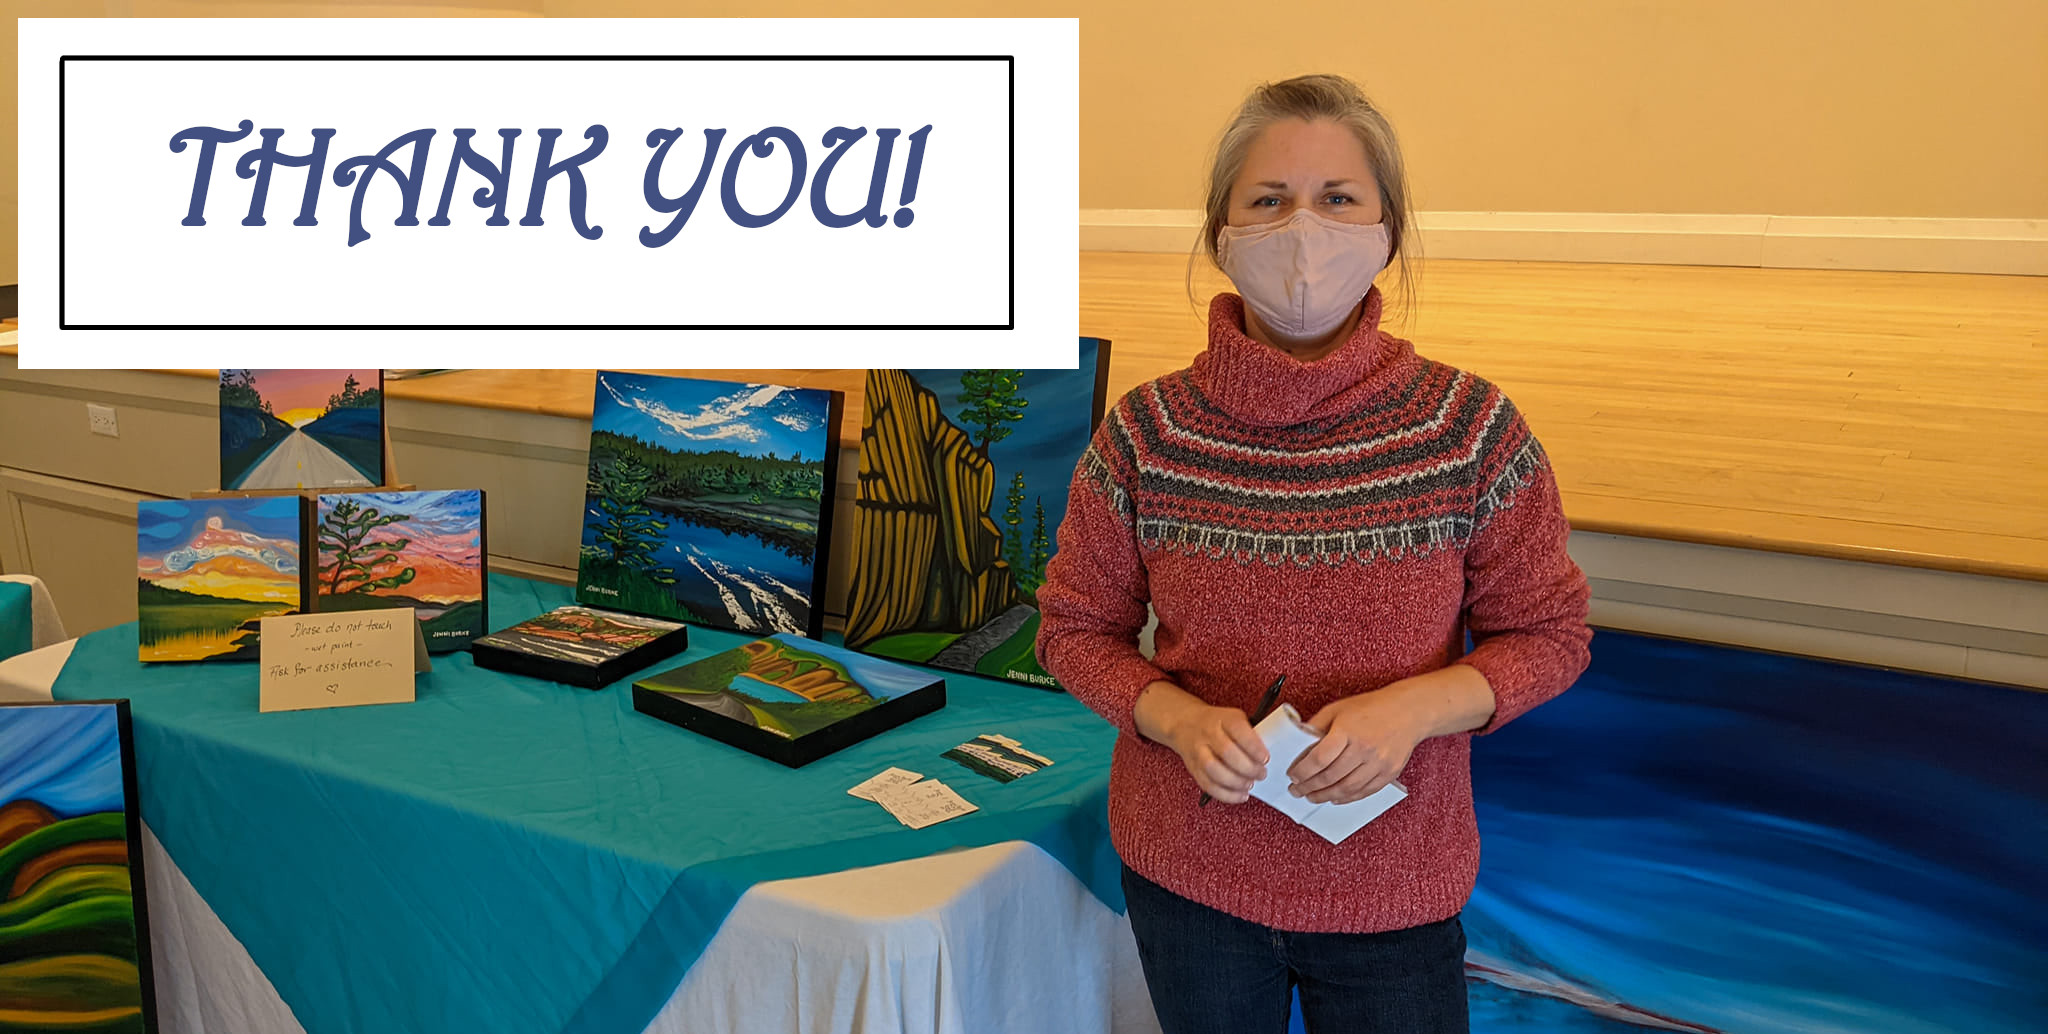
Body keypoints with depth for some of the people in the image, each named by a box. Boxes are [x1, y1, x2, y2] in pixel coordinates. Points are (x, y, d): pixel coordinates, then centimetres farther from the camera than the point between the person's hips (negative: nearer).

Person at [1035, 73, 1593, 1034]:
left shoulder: (1473, 430, -12)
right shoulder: (1143, 434, -10)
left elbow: (1548, 633, -3)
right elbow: (1076, 626, -1)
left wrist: (1416, 706, -21)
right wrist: (1179, 718, -19)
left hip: (1392, 896, -1)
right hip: (1185, 876, 1)